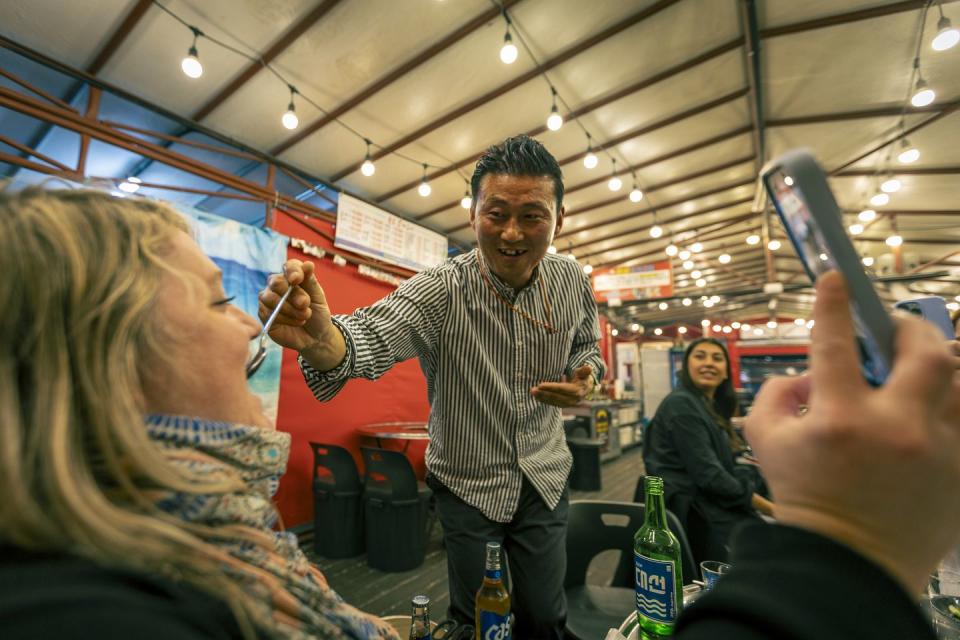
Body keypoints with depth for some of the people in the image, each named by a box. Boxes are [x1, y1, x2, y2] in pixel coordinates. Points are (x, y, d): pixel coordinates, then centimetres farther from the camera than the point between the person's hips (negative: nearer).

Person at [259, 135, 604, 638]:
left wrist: (585, 374, -14)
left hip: (544, 480, 3)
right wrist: (321, 338, -62)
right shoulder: (439, 290, -23)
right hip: (467, 485, -2)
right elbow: (373, 335, -40)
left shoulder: (573, 282, -9)